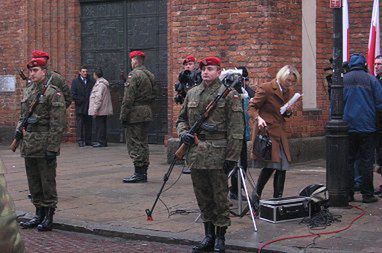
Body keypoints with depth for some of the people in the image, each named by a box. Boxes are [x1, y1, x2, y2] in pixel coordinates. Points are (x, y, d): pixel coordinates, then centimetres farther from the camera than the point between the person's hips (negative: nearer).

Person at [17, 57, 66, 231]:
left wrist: (52, 148, -18)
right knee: (33, 182, 13)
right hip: (28, 145, 8)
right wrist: (19, 129, 8)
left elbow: (58, 123, -14)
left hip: (44, 145, -8)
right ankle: (39, 214, 23)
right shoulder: (27, 91, 14)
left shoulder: (53, 93, -9)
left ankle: (49, 217, 7)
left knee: (47, 181, -1)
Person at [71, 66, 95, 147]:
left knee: (88, 124, 4)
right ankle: (80, 140, -2)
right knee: (79, 124, -4)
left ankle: (88, 140, 9)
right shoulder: (75, 82, 5)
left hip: (89, 107, 2)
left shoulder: (91, 81, 10)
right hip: (80, 107, -2)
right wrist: (82, 100, -9)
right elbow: (73, 95, -1)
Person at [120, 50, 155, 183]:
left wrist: (123, 115, -14)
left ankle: (138, 173, -4)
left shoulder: (134, 75, -13)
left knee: (134, 143, -4)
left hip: (135, 114, -9)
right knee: (143, 142, 13)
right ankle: (143, 172, 17)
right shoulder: (150, 75, 13)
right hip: (147, 112, 9)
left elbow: (128, 98, -17)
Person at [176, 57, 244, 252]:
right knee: (203, 198, 12)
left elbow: (236, 128, -8)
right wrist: (183, 132, 0)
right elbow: (182, 118, 23)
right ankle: (208, 236, 24)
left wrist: (232, 156, -13)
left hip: (218, 154, -5)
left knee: (220, 198, 3)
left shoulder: (229, 94, -4)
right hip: (196, 153, 5)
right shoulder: (192, 93, 12)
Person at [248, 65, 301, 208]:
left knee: (282, 167, 4)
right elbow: (251, 107, -7)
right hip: (266, 131, -7)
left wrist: (289, 112, 0)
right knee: (270, 165, -15)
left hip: (280, 133, 7)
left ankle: (278, 199, 14)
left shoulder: (288, 92, 14)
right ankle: (256, 196, 1)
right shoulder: (266, 89, -9)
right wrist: (258, 118, -25)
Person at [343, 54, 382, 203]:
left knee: (348, 161, 8)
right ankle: (367, 194, 5)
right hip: (367, 128, -2)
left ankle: (348, 193, 9)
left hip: (347, 128, 2)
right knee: (366, 161, 3)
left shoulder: (342, 80, 2)